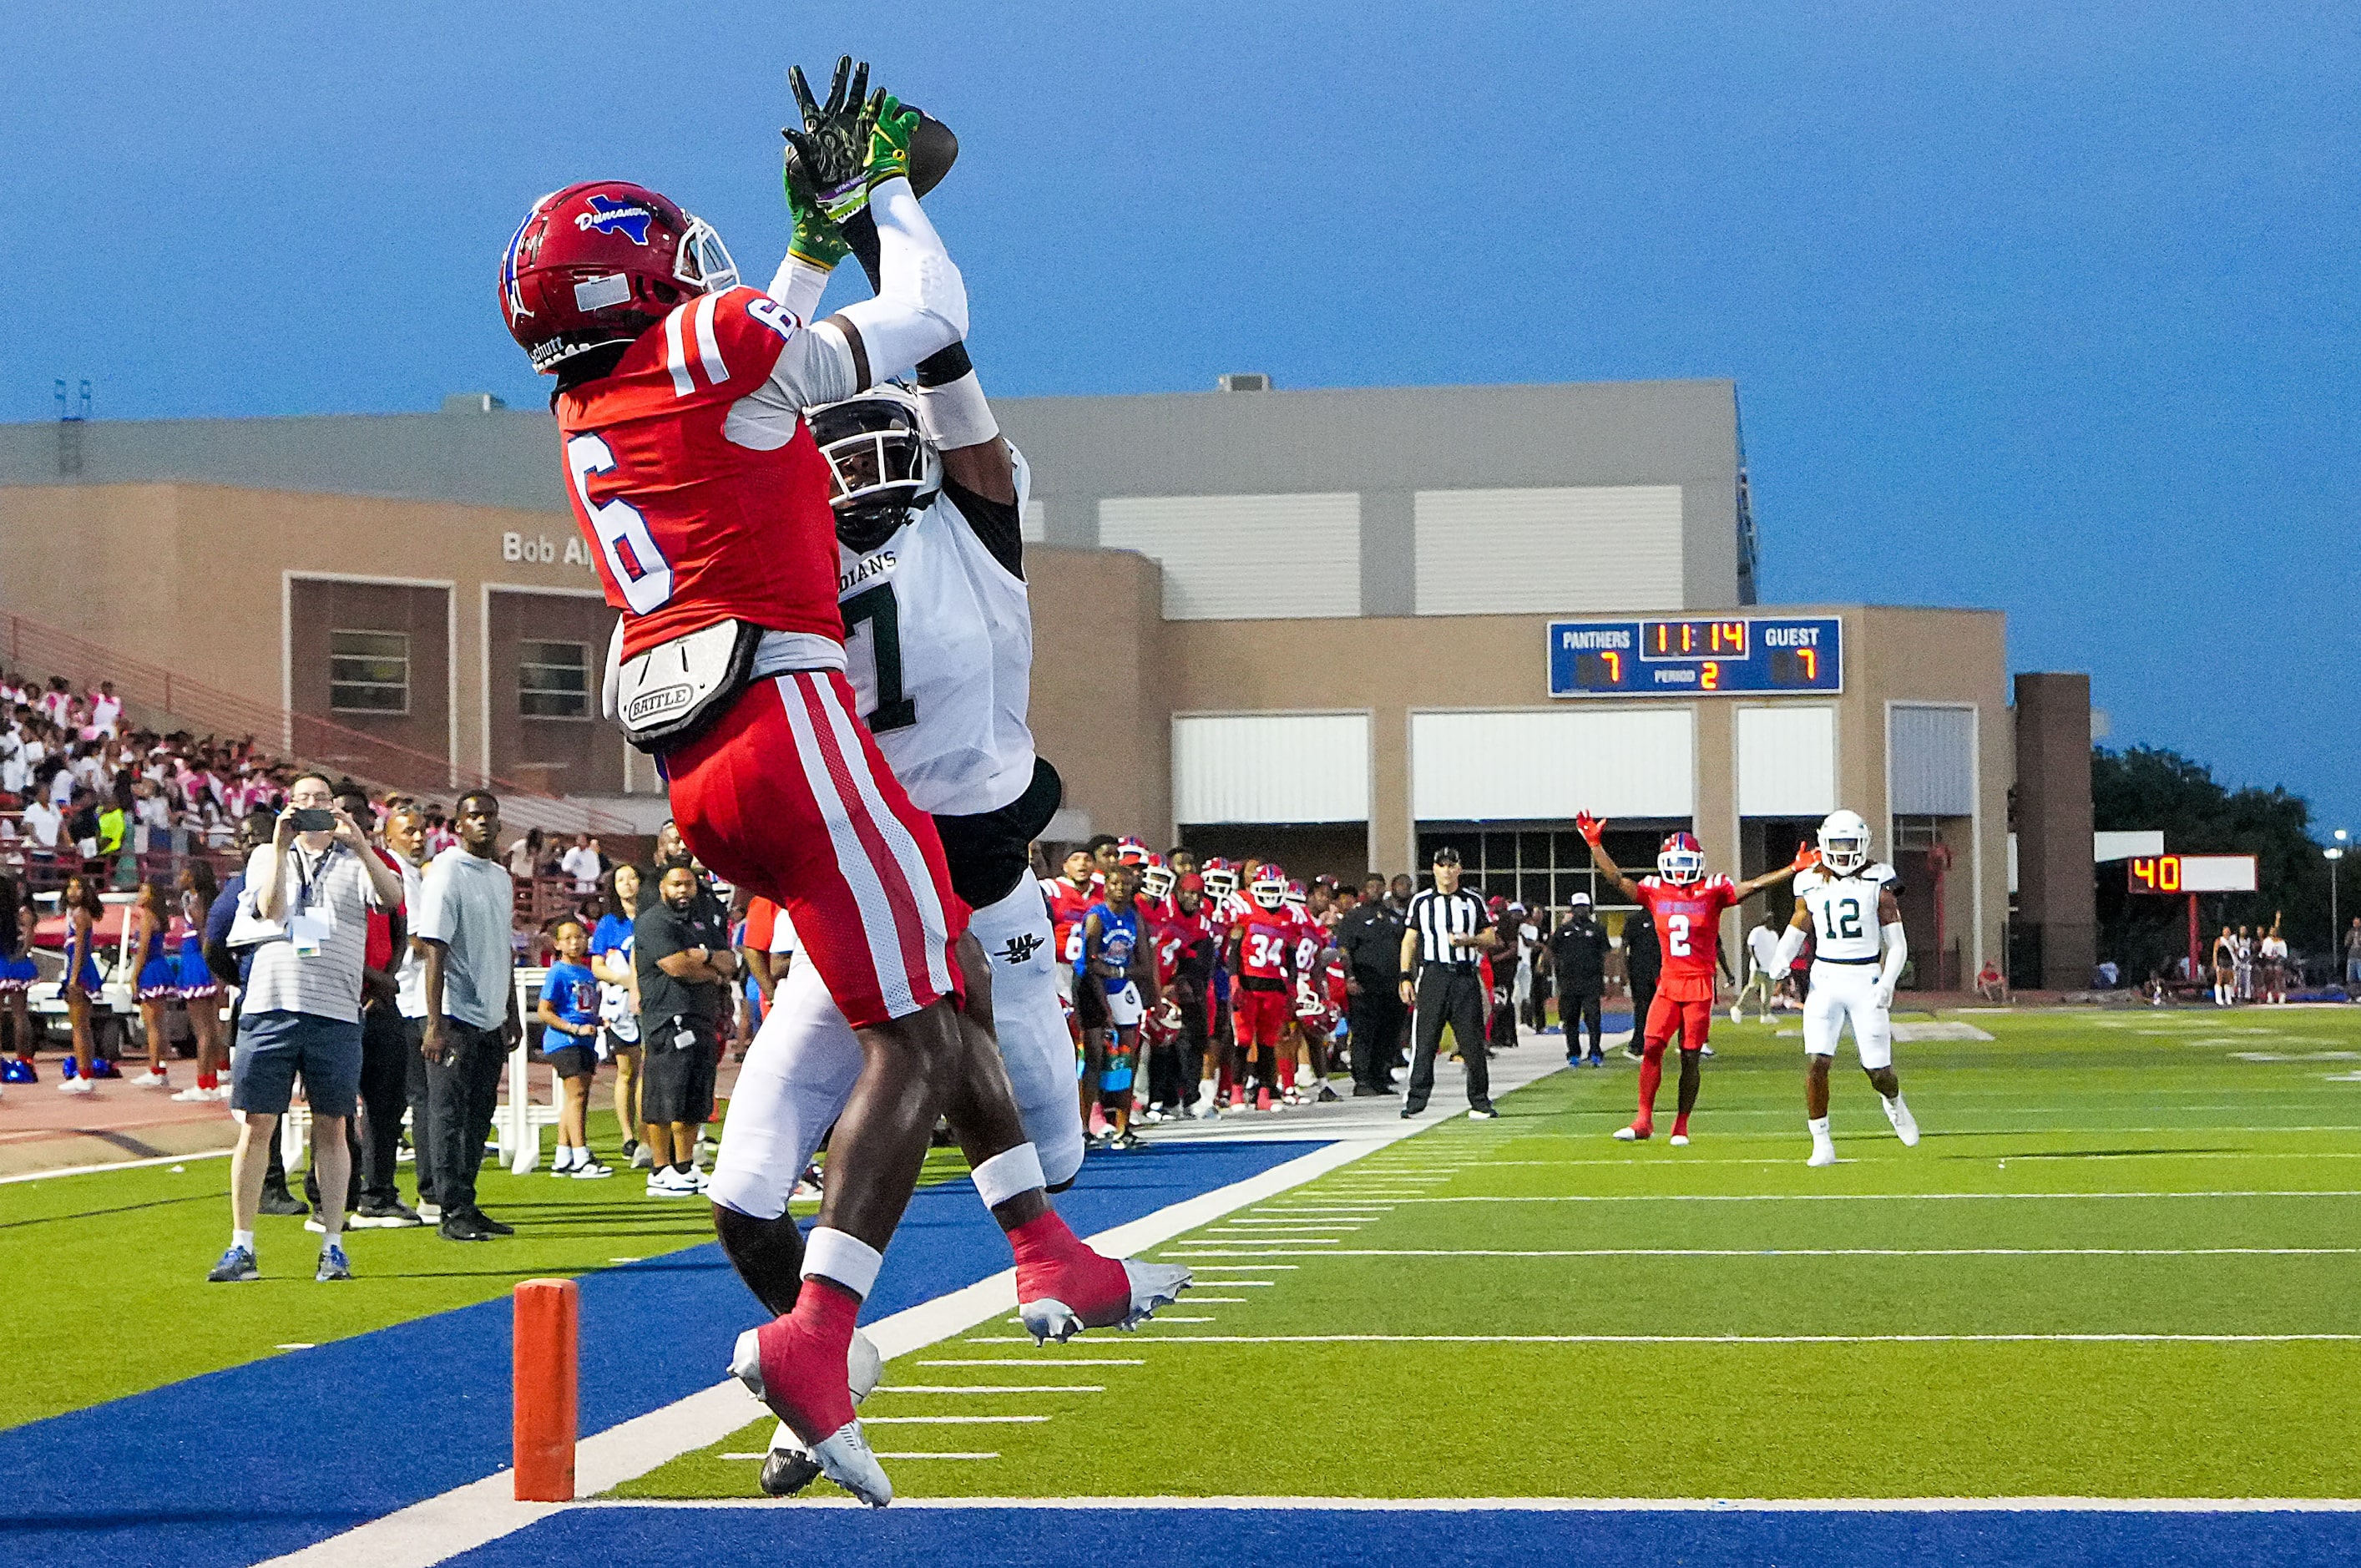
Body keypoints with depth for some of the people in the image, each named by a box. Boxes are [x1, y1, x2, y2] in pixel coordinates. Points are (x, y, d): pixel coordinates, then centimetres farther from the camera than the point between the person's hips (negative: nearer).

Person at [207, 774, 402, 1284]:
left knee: (331, 1128, 4)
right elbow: (269, 908, -5)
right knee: (256, 1125, -1)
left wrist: (359, 844, -21)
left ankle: (333, 1247, 10)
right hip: (270, 1006, 0)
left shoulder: (355, 862, 12)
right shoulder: (267, 857, 14)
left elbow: (392, 897, -9)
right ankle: (241, 1248, 3)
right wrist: (280, 846, -12)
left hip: (335, 1012, 0)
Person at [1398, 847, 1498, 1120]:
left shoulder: (1473, 902, 12)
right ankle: (1415, 1100, -3)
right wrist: (1406, 977, 0)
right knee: (1424, 1040, -6)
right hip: (1432, 974, -1)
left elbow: (1491, 939, 12)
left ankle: (1480, 1102, 7)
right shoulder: (1421, 901, 9)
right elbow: (1409, 941, 9)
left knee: (1472, 1041, 1)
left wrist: (1468, 940, -8)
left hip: (1465, 977, 1)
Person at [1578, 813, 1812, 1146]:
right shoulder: (1655, 891, 7)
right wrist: (1595, 845, 2)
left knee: (1691, 1057, 1)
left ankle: (1682, 1125, 11)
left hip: (1700, 985, -2)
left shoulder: (1712, 891, -1)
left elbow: (1753, 886, -5)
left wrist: (1794, 869, -13)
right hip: (1668, 984, 2)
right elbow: (1617, 880, 8)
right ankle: (1644, 1119, 0)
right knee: (1651, 1047, -8)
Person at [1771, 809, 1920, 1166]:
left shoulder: (1877, 883, -2)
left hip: (1866, 980, -1)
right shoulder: (1811, 885, 5)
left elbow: (1897, 945, -1)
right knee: (1816, 1062, -15)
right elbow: (1794, 934, 14)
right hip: (1825, 977, 1)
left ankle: (1893, 1101, 37)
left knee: (1878, 1071, 0)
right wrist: (1780, 961, -7)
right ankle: (1822, 1145, -5)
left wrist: (1887, 982, -17)